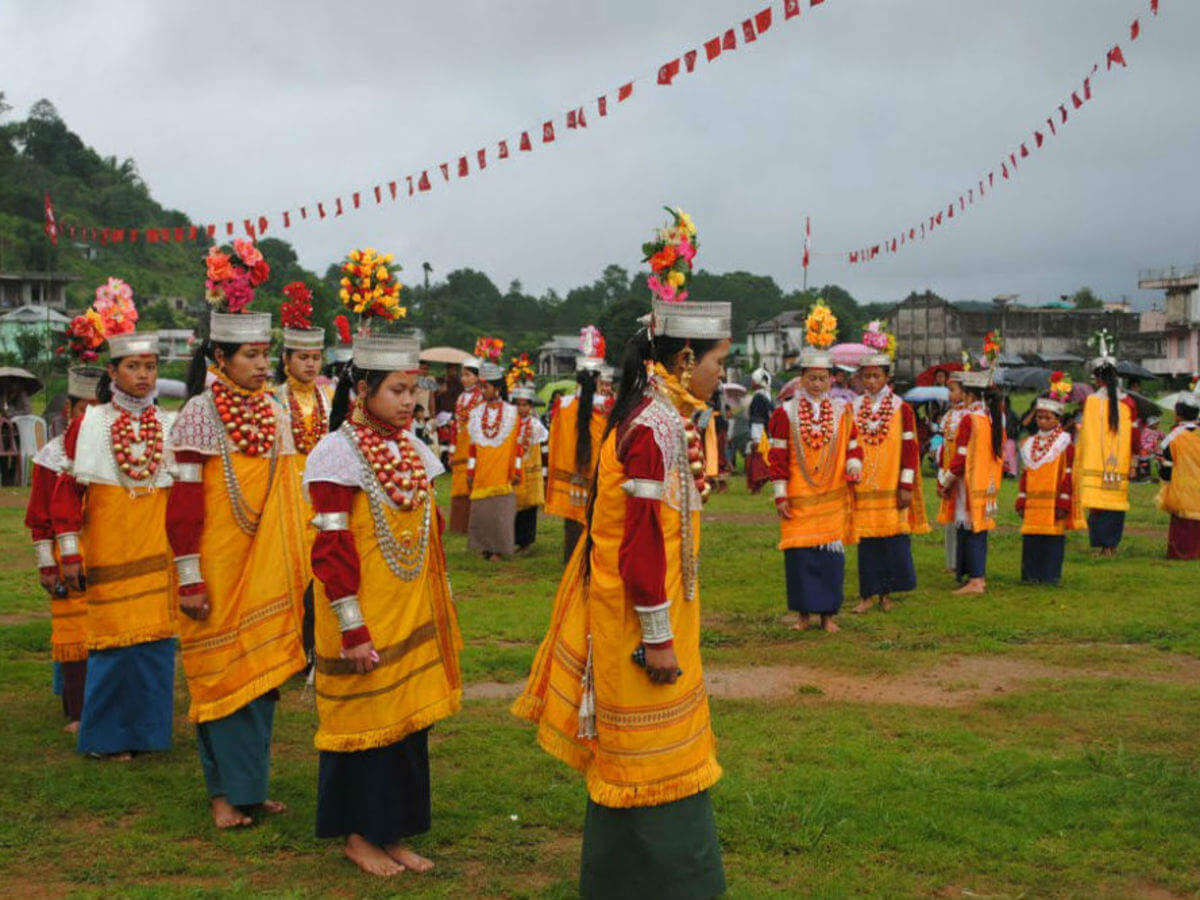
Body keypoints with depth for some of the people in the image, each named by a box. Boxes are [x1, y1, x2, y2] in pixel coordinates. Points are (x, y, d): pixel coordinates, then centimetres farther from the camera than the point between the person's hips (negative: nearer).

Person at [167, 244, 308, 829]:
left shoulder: (274, 412, 8)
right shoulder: (200, 414, -10)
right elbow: (183, 505, -12)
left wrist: (295, 567, 14)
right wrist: (190, 578, -14)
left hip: (267, 572, 6)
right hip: (218, 572, -6)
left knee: (261, 673, 10)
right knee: (222, 675, 0)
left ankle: (250, 785, 21)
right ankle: (224, 791, 10)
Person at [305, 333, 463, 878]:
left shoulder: (414, 451, 8)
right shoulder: (338, 453, -12)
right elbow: (330, 548, -15)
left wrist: (441, 609, 16)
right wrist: (352, 628, -18)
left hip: (413, 618, 7)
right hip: (366, 621, -7)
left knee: (408, 720, 11)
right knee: (365, 719, 3)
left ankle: (393, 832, 23)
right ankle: (359, 836, 17)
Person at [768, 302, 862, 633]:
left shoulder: (842, 411, 7)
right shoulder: (786, 413, 1)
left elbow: (853, 446, 12)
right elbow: (778, 456, 1)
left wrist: (853, 466, -10)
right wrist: (780, 495, -3)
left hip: (833, 499, 1)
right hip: (798, 500, -1)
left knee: (832, 554, 0)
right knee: (799, 554, -1)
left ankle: (828, 612, 10)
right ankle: (804, 612, 11)